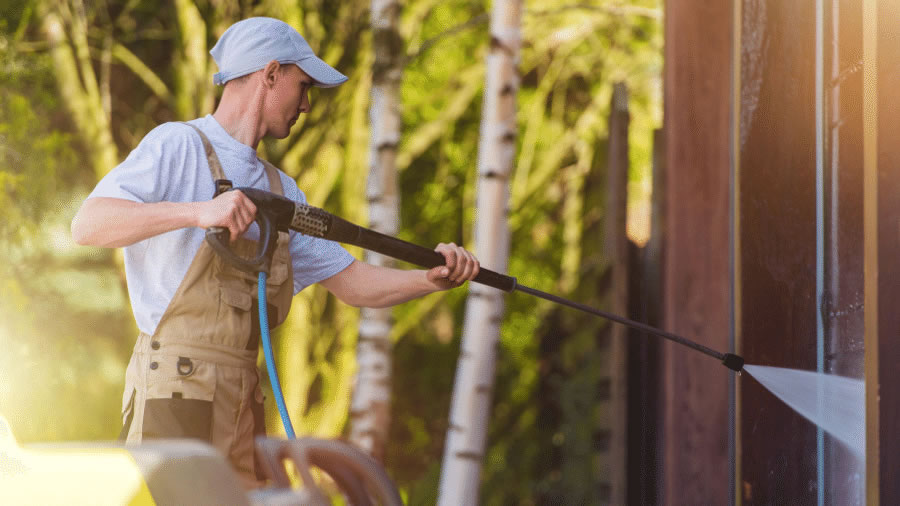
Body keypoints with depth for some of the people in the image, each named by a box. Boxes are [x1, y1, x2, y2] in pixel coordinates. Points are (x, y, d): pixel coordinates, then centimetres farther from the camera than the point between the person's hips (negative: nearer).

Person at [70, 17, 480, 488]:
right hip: (174, 393, -8)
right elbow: (87, 225, -17)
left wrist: (432, 278, 4)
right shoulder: (177, 145, -3)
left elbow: (351, 282, 21)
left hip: (244, 400, 8)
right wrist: (196, 212, -29)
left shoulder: (280, 189, 20)